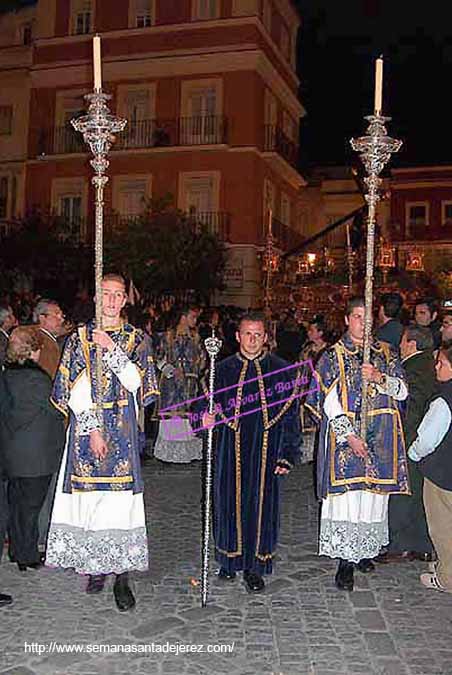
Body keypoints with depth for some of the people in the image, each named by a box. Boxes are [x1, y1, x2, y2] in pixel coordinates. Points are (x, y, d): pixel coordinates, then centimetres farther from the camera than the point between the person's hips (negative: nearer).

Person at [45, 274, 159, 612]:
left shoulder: (137, 339, 8)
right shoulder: (79, 338, 7)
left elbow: (135, 382, -5)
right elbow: (75, 390, -1)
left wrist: (113, 349, -13)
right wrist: (92, 429, -10)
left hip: (123, 430, 0)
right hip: (86, 425, 1)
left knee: (122, 496, -5)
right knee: (89, 495, 2)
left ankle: (121, 574, 2)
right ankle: (95, 564, 17)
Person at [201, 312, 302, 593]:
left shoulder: (282, 370, 1)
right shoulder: (223, 370, 5)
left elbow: (290, 417, 1)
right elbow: (211, 407, 12)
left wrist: (288, 455, -3)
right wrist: (207, 418, -12)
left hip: (266, 451, -1)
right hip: (231, 450, 1)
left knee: (261, 505, 3)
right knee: (230, 503, 8)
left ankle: (255, 566, 17)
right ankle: (230, 559, 27)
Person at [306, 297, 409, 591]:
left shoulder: (386, 353, 10)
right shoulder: (333, 356, 1)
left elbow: (402, 392, 4)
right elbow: (330, 402, -6)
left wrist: (380, 378, -15)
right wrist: (349, 435, -15)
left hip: (380, 439, 3)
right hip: (345, 436, -3)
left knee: (373, 495, 8)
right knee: (347, 497, -6)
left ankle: (365, 550, 24)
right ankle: (346, 561, 1)